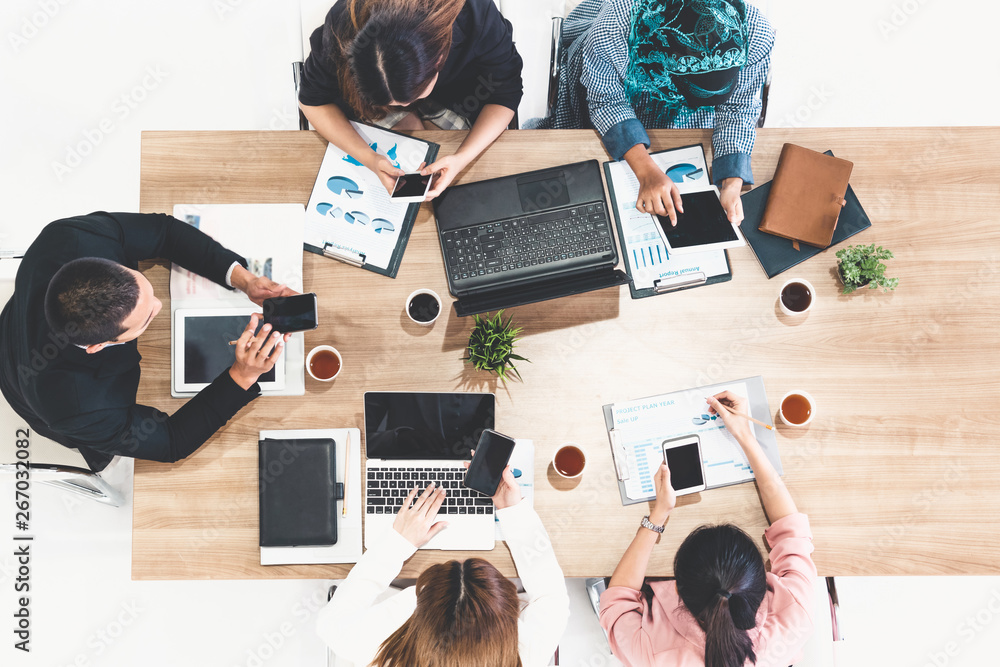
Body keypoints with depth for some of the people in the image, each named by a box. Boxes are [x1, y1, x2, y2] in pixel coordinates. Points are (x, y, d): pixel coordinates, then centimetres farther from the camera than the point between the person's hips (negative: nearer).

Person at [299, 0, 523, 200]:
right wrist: (368, 157, -37)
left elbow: (505, 95, -25)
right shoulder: (342, 26, -39)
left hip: (459, 82, 0)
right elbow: (313, 100, -23)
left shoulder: (478, 18, -41)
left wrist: (462, 158, -39)